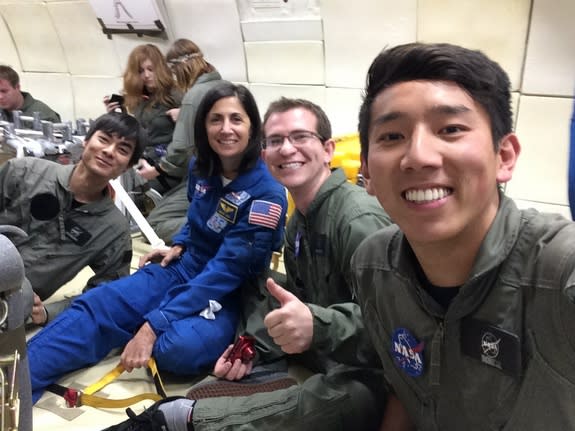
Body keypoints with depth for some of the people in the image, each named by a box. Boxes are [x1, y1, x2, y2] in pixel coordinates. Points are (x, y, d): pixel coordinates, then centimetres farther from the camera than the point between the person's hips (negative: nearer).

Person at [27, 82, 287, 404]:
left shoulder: (268, 194, -21)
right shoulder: (201, 167, 0)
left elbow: (226, 271, -25)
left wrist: (153, 325, -28)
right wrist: (178, 246, 3)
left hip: (229, 294, -5)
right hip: (183, 269, 6)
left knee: (178, 347, -37)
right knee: (96, 304, -18)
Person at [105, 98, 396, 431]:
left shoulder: (361, 218, -22)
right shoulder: (298, 221, 9)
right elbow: (297, 301, 12)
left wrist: (317, 326, -47)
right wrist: (253, 345, -3)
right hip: (323, 359, 9)